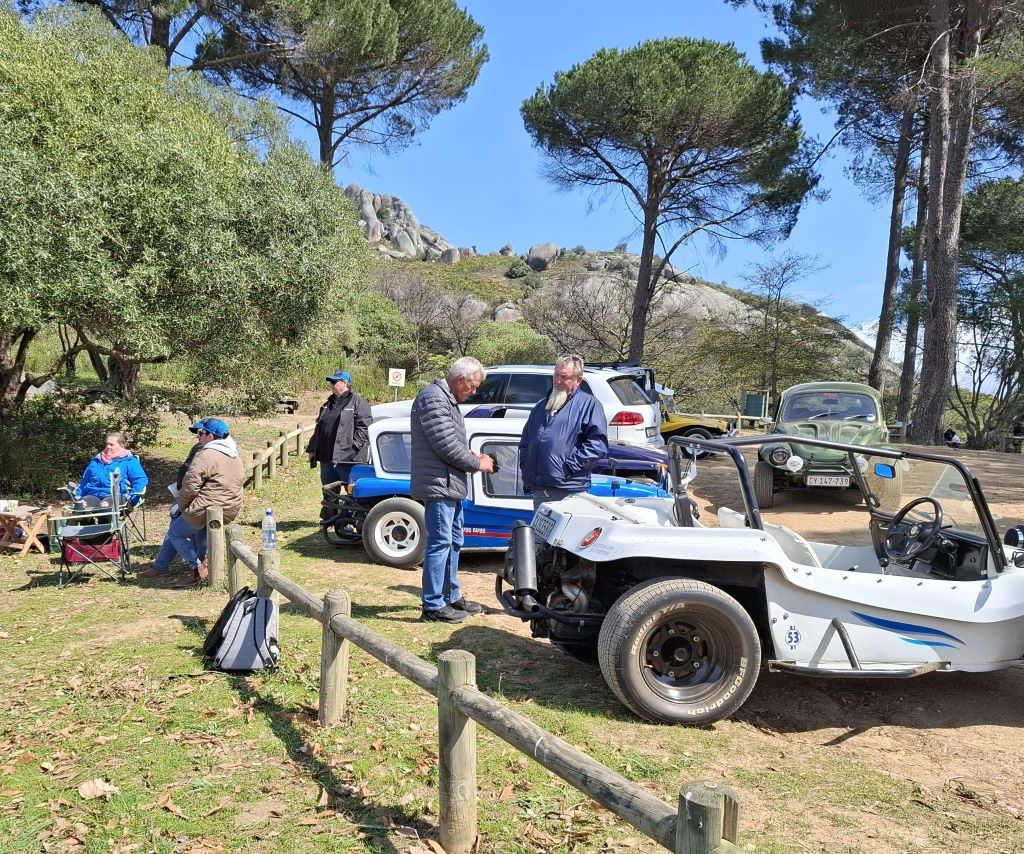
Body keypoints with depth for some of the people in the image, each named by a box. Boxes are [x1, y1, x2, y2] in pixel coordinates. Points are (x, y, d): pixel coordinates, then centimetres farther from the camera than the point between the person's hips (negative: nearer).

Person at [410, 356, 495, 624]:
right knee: (439, 544, -6)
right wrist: (477, 464, -10)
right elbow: (447, 446, -21)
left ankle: (452, 596, 30)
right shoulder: (433, 399, -17)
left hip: (451, 485, 11)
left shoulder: (448, 400, 17)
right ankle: (433, 606, 1)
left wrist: (473, 455, 8)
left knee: (453, 542, 18)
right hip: (438, 485, -11)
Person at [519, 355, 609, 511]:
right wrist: (526, 469, 11)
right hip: (538, 491, 7)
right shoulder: (542, 406, 20)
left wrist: (569, 468, -17)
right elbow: (525, 441, 27)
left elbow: (598, 443, -13)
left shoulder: (588, 404, -2)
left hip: (569, 491, -7)